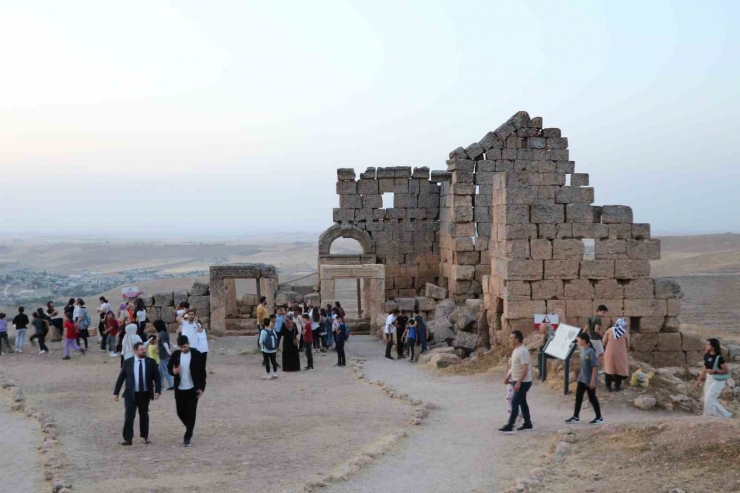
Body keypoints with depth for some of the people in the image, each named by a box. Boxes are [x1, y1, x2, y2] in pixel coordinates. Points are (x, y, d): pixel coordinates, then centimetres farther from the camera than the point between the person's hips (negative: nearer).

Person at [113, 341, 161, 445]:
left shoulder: (151, 362, -1)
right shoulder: (128, 362, -2)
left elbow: (157, 377, -1)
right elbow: (121, 378, 1)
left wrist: (157, 391, -13)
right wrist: (116, 392, -2)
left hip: (145, 394, 1)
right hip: (131, 394, -1)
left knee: (144, 415, 13)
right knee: (129, 416, -6)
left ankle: (145, 437, 24)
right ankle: (128, 438, -2)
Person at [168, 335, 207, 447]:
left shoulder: (196, 354, -9)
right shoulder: (175, 355, -2)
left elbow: (202, 372, -4)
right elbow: (169, 368, 8)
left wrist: (202, 388, -7)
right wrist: (173, 371, -17)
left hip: (193, 389, -3)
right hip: (179, 389, 3)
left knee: (191, 413, -2)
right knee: (181, 412, 8)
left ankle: (187, 437, 6)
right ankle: (189, 429, 35)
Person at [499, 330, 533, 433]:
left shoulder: (522, 351, -21)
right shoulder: (516, 350, 10)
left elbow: (525, 368, -26)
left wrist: (518, 382, -28)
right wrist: (509, 377, 22)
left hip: (523, 382, -10)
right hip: (518, 381, 10)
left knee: (515, 403, -10)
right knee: (522, 402, 15)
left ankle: (509, 426, -10)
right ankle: (527, 424, 22)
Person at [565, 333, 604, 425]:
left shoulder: (591, 351, -23)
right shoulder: (583, 349, 3)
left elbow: (595, 366, -23)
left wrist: (593, 380, -23)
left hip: (589, 380, -8)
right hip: (582, 378, 8)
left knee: (592, 398, 3)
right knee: (578, 397, 10)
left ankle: (599, 417, 18)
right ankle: (576, 417, 18)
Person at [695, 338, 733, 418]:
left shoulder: (719, 358, -18)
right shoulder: (707, 355, 3)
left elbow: (726, 371, -14)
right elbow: (705, 368, 13)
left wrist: (714, 371, -26)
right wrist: (699, 380, 13)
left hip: (718, 380, -8)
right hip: (709, 379, 8)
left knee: (709, 400, -12)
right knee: (707, 400, 8)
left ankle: (726, 416, 2)